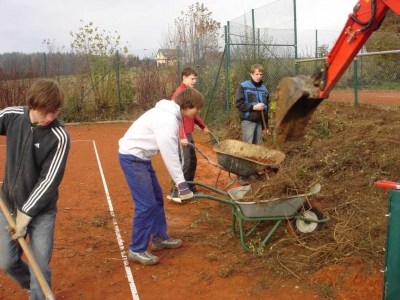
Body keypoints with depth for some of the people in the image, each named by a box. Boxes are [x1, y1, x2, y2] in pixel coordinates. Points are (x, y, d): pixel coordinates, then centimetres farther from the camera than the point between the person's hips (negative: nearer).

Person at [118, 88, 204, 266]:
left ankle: (159, 238, 29)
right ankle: (137, 250, 3)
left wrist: (181, 181, 9)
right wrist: (182, 183, -21)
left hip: (140, 157, 11)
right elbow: (170, 155, -25)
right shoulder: (167, 120, -24)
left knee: (157, 198, 16)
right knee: (146, 204, -9)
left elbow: (172, 150, 11)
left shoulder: (171, 114, 9)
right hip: (132, 157, -11)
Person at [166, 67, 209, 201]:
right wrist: (182, 136, -29)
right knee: (184, 162, -8)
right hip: (182, 135, -10)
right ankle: (174, 192, 0)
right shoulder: (180, 93, -15)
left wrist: (203, 126, 29)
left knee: (192, 161, 15)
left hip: (188, 133, 10)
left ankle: (190, 188, 27)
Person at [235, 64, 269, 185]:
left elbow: (266, 108, 17)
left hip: (259, 122, 6)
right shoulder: (243, 86, -5)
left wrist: (265, 126, 18)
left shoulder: (264, 89, 12)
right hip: (247, 121, -5)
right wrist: (253, 107, -17)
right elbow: (238, 103, -11)